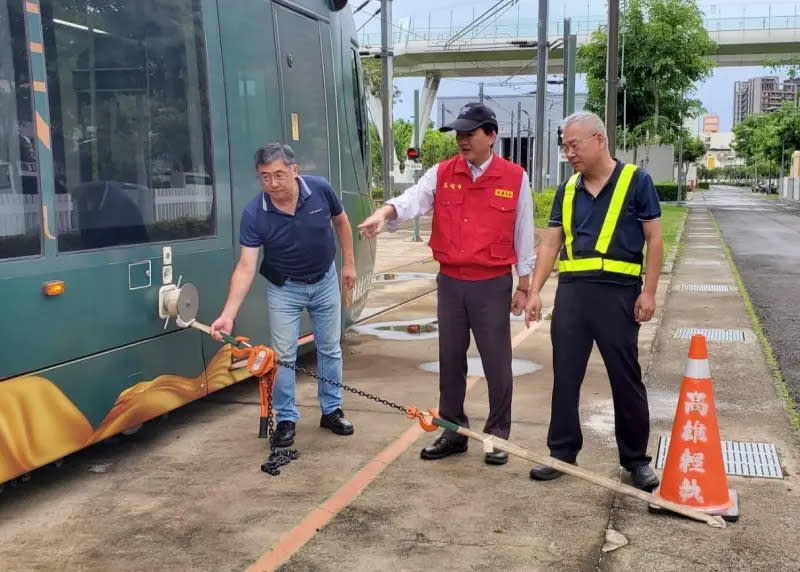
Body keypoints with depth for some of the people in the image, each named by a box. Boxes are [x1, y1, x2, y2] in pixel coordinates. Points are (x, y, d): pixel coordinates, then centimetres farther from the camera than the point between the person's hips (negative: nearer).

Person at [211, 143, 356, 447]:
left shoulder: (320, 189, -21)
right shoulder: (254, 214, -26)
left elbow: (341, 221, 0)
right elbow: (245, 267, -28)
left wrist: (349, 263, 2)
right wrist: (228, 315, -38)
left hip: (324, 281, 2)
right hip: (284, 288, -2)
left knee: (330, 349, 12)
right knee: (283, 356, 1)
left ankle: (331, 410, 28)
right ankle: (286, 419, 17)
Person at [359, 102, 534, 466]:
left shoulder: (515, 177, -3)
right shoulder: (442, 174, 2)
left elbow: (523, 234, 2)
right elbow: (412, 200, -15)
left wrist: (523, 286, 3)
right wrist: (384, 214, -38)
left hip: (493, 285, -3)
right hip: (450, 282, 3)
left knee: (497, 363, 3)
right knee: (450, 359, 11)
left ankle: (497, 435, 18)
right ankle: (453, 432, 25)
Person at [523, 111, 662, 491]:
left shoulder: (636, 181, -2)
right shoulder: (567, 190, 10)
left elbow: (654, 239, -3)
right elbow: (550, 242, 9)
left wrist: (649, 292, -8)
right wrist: (535, 290, 2)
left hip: (618, 291, -4)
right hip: (572, 290, 4)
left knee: (626, 379, 6)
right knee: (565, 375, 8)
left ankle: (636, 459, 20)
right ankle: (562, 452, 21)